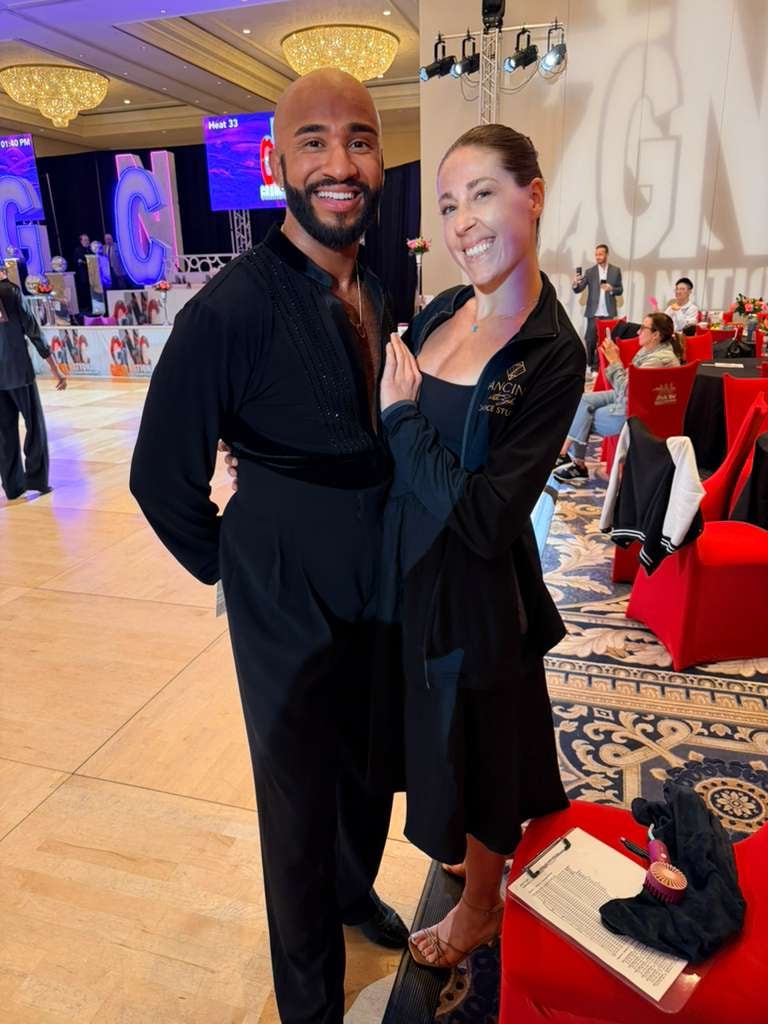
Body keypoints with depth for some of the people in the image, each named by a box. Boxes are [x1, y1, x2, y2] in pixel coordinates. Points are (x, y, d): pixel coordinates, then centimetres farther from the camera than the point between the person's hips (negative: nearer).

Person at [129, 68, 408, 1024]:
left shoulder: (391, 288, -2)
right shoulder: (230, 308, -21)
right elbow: (163, 477, -15)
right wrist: (233, 565, -3)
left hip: (385, 586, 6)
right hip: (289, 604, -5)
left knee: (372, 766, 26)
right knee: (300, 796, 15)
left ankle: (356, 888, 60)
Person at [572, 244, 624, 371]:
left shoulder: (616, 271, 5)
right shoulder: (590, 272, 3)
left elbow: (620, 290, 6)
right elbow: (578, 290, -4)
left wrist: (611, 289, -15)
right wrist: (575, 284, -27)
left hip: (609, 313, 0)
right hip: (593, 312, 0)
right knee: (590, 339, 2)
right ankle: (589, 365, 13)